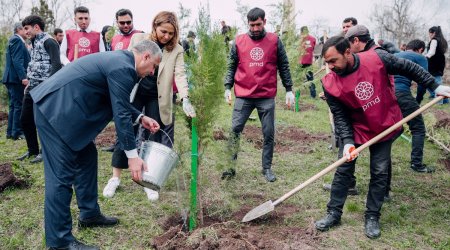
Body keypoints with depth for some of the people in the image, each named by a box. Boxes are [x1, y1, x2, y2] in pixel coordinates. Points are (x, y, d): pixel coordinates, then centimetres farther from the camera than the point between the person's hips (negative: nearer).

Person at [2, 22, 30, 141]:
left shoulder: (16, 40, 20)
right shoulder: (16, 40, -11)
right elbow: (17, 61, -20)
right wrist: (23, 77, -25)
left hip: (12, 78, 10)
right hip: (16, 78, -10)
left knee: (14, 106, 13)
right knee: (19, 106, -6)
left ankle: (11, 132, 19)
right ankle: (17, 133, -2)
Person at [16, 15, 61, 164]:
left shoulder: (48, 41, -11)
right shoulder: (35, 42, 18)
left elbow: (56, 64, -19)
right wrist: (30, 82, 18)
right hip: (32, 88, 9)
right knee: (25, 119, 12)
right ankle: (32, 150, 26)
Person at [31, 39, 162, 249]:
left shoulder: (119, 59, 15)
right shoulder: (123, 68, -16)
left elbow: (118, 103, 25)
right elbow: (120, 114, -18)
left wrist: (140, 118, 16)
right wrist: (132, 155, -13)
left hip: (62, 106, 11)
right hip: (56, 109, -11)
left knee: (87, 156, 18)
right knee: (62, 174, -7)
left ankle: (89, 214, 30)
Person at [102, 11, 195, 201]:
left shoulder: (177, 50, -3)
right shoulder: (138, 39, -1)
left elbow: (180, 74, -14)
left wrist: (185, 99, -29)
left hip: (157, 98, 0)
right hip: (133, 93, 0)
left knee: (154, 138, 4)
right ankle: (115, 178, 17)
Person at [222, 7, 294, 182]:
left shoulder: (275, 41, 2)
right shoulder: (238, 41, 4)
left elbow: (283, 67, 7)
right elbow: (231, 67, 9)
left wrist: (289, 90, 3)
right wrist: (227, 88, -1)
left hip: (267, 97, 0)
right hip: (243, 96, 0)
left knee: (269, 134, 5)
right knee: (234, 131, 0)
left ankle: (267, 168, 19)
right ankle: (230, 167, 11)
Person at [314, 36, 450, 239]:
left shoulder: (378, 58, -21)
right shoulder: (330, 84, -19)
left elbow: (408, 68, -6)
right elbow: (340, 116, -15)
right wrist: (347, 142, -26)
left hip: (385, 127, 0)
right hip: (355, 129, 0)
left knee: (379, 173, 4)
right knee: (343, 170, 2)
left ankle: (372, 217, 17)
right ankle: (334, 213, 16)